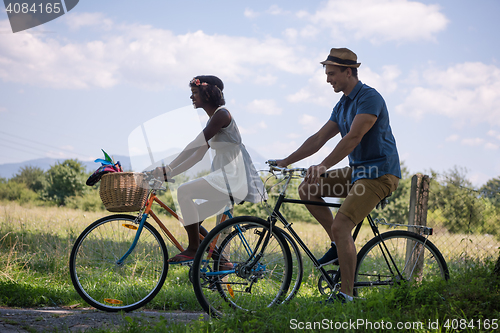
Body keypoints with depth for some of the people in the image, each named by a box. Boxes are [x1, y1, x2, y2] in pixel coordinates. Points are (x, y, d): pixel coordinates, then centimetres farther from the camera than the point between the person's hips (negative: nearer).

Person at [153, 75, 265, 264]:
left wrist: (168, 168, -15)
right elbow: (197, 155, 16)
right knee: (190, 220, 10)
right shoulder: (213, 119, 17)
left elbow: (194, 146, -18)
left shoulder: (221, 115, -12)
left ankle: (194, 249, -12)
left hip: (233, 178, -10)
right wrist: (168, 173, 10)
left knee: (184, 191, -20)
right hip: (226, 178, 10)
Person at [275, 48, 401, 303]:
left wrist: (323, 166, -31)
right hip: (357, 170, 9)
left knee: (340, 225, -20)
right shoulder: (342, 105, 14)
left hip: (379, 173, -9)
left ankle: (346, 294, -13)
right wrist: (285, 162, 8)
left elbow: (353, 137, -26)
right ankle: (338, 245, 8)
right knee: (307, 190, 2)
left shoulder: (370, 98, -15)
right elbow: (319, 138, 14)